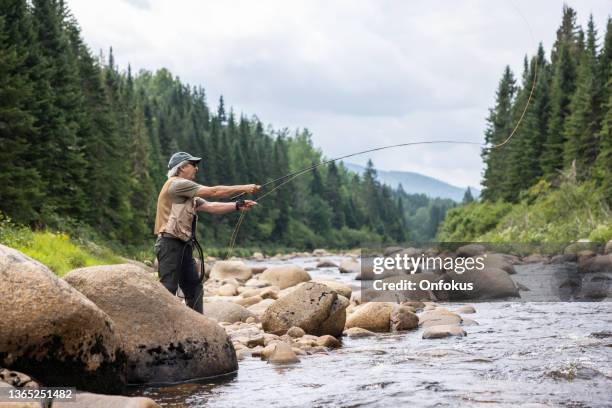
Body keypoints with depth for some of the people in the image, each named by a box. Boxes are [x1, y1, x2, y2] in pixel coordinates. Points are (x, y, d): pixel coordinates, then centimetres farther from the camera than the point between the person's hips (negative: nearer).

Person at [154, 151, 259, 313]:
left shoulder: (189, 194, 21)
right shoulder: (176, 184, -10)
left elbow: (211, 207, 13)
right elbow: (214, 192, -12)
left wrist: (238, 206, 2)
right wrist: (244, 188, -7)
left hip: (184, 245, 10)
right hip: (170, 244, -10)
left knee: (194, 287, 11)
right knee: (168, 289, -11)